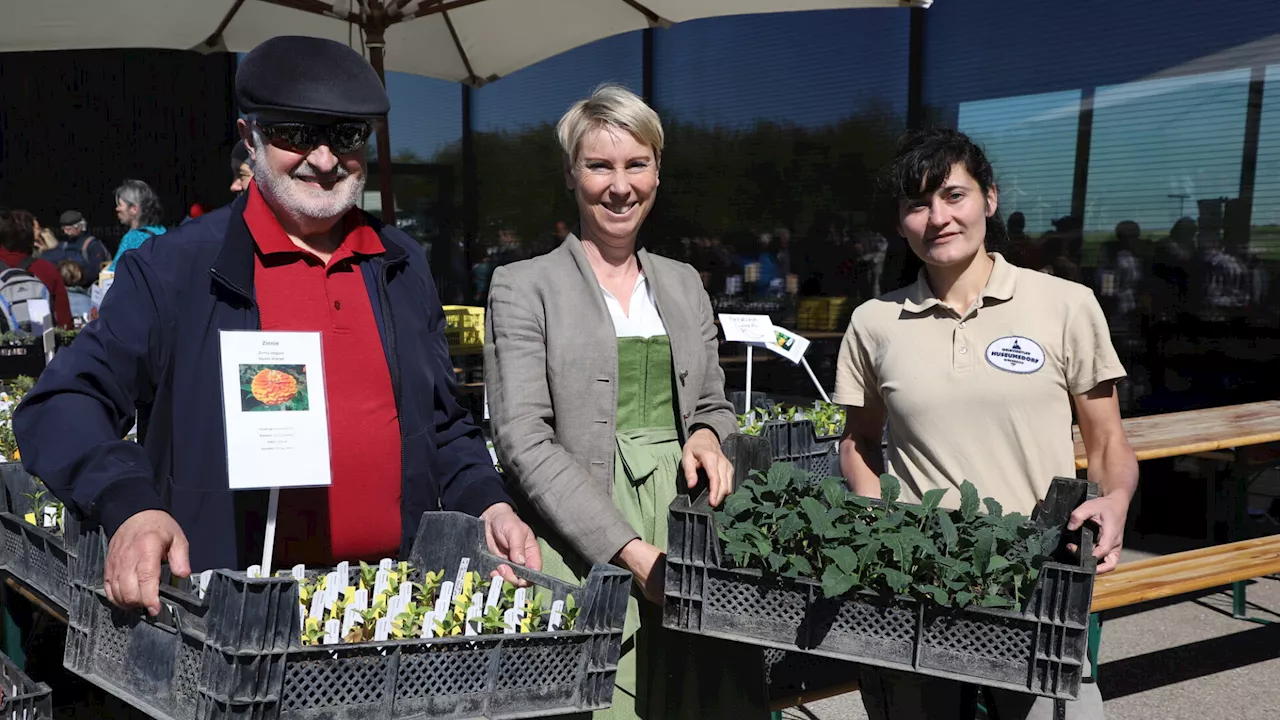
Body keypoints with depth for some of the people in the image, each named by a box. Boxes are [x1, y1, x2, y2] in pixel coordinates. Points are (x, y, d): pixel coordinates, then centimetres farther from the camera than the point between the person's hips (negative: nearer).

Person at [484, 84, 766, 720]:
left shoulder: (684, 285, 15)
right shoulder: (522, 287, -1)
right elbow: (524, 440, -9)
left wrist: (707, 434, -3)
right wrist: (632, 551, -16)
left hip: (688, 526, 5)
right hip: (584, 549, -4)